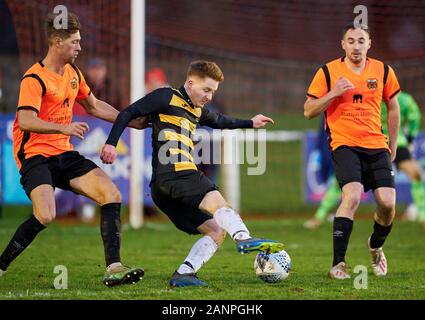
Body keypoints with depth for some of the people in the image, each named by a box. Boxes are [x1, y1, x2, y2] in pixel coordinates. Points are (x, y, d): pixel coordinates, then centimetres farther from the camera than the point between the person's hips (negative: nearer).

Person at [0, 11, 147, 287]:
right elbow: (26, 121, -26)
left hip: (64, 154, 8)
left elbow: (94, 106, 27)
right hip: (35, 155, -8)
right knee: (46, 215, -28)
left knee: (112, 194, -9)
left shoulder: (73, 73, 13)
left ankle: (113, 268, -13)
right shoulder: (34, 79, -14)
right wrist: (64, 128, -38)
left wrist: (132, 121, 26)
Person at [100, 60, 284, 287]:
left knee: (216, 231, 3)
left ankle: (183, 274, -6)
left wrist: (250, 123, 56)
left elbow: (220, 121, 50)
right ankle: (244, 239, -53)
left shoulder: (198, 110, 28)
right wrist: (111, 143, -11)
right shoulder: (166, 97, 2)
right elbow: (128, 114, -1)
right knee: (216, 200, -30)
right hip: (170, 174, -10)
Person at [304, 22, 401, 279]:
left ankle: (376, 247, 24)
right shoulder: (328, 72, -1)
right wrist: (333, 94, -14)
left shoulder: (383, 71, 6)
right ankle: (338, 264, -20)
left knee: (388, 202, -9)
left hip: (377, 146, 3)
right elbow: (309, 111, 1)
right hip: (344, 145, -3)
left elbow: (393, 108, 18)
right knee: (353, 195, -26)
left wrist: (393, 145, 16)